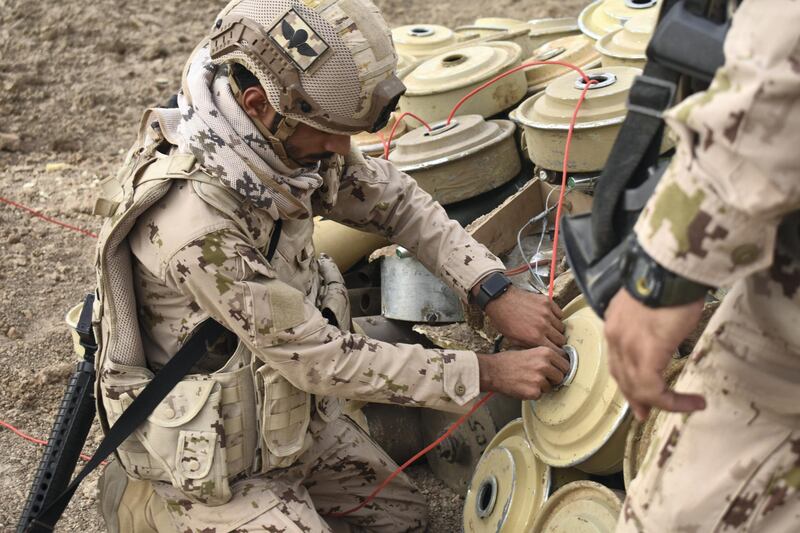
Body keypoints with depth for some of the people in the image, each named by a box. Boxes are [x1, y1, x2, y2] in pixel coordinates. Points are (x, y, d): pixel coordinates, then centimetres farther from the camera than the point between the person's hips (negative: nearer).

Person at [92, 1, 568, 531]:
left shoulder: (283, 136, -14)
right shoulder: (195, 220, -36)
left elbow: (391, 199, -2)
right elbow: (319, 358, -29)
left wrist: (496, 292, -15)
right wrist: (488, 373, -25)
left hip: (286, 414, 8)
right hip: (211, 457, -7)